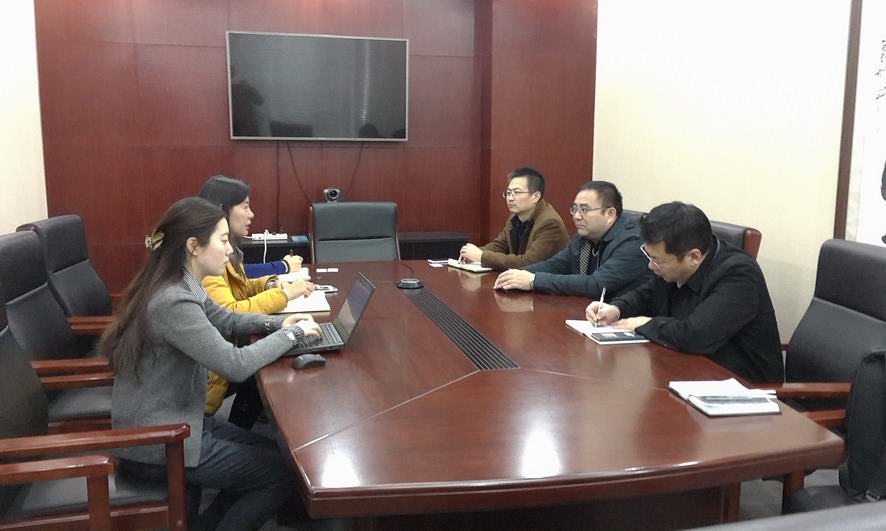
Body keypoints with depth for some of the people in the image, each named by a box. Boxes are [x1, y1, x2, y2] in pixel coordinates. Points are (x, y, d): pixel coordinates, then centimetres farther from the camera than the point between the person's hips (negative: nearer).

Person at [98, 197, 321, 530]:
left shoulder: (183, 285, 2)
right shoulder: (173, 301, -28)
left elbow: (224, 320, 18)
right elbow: (236, 366, -29)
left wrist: (277, 323, 1)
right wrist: (292, 334, -15)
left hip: (172, 422, 10)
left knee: (274, 453, 16)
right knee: (285, 472, -3)